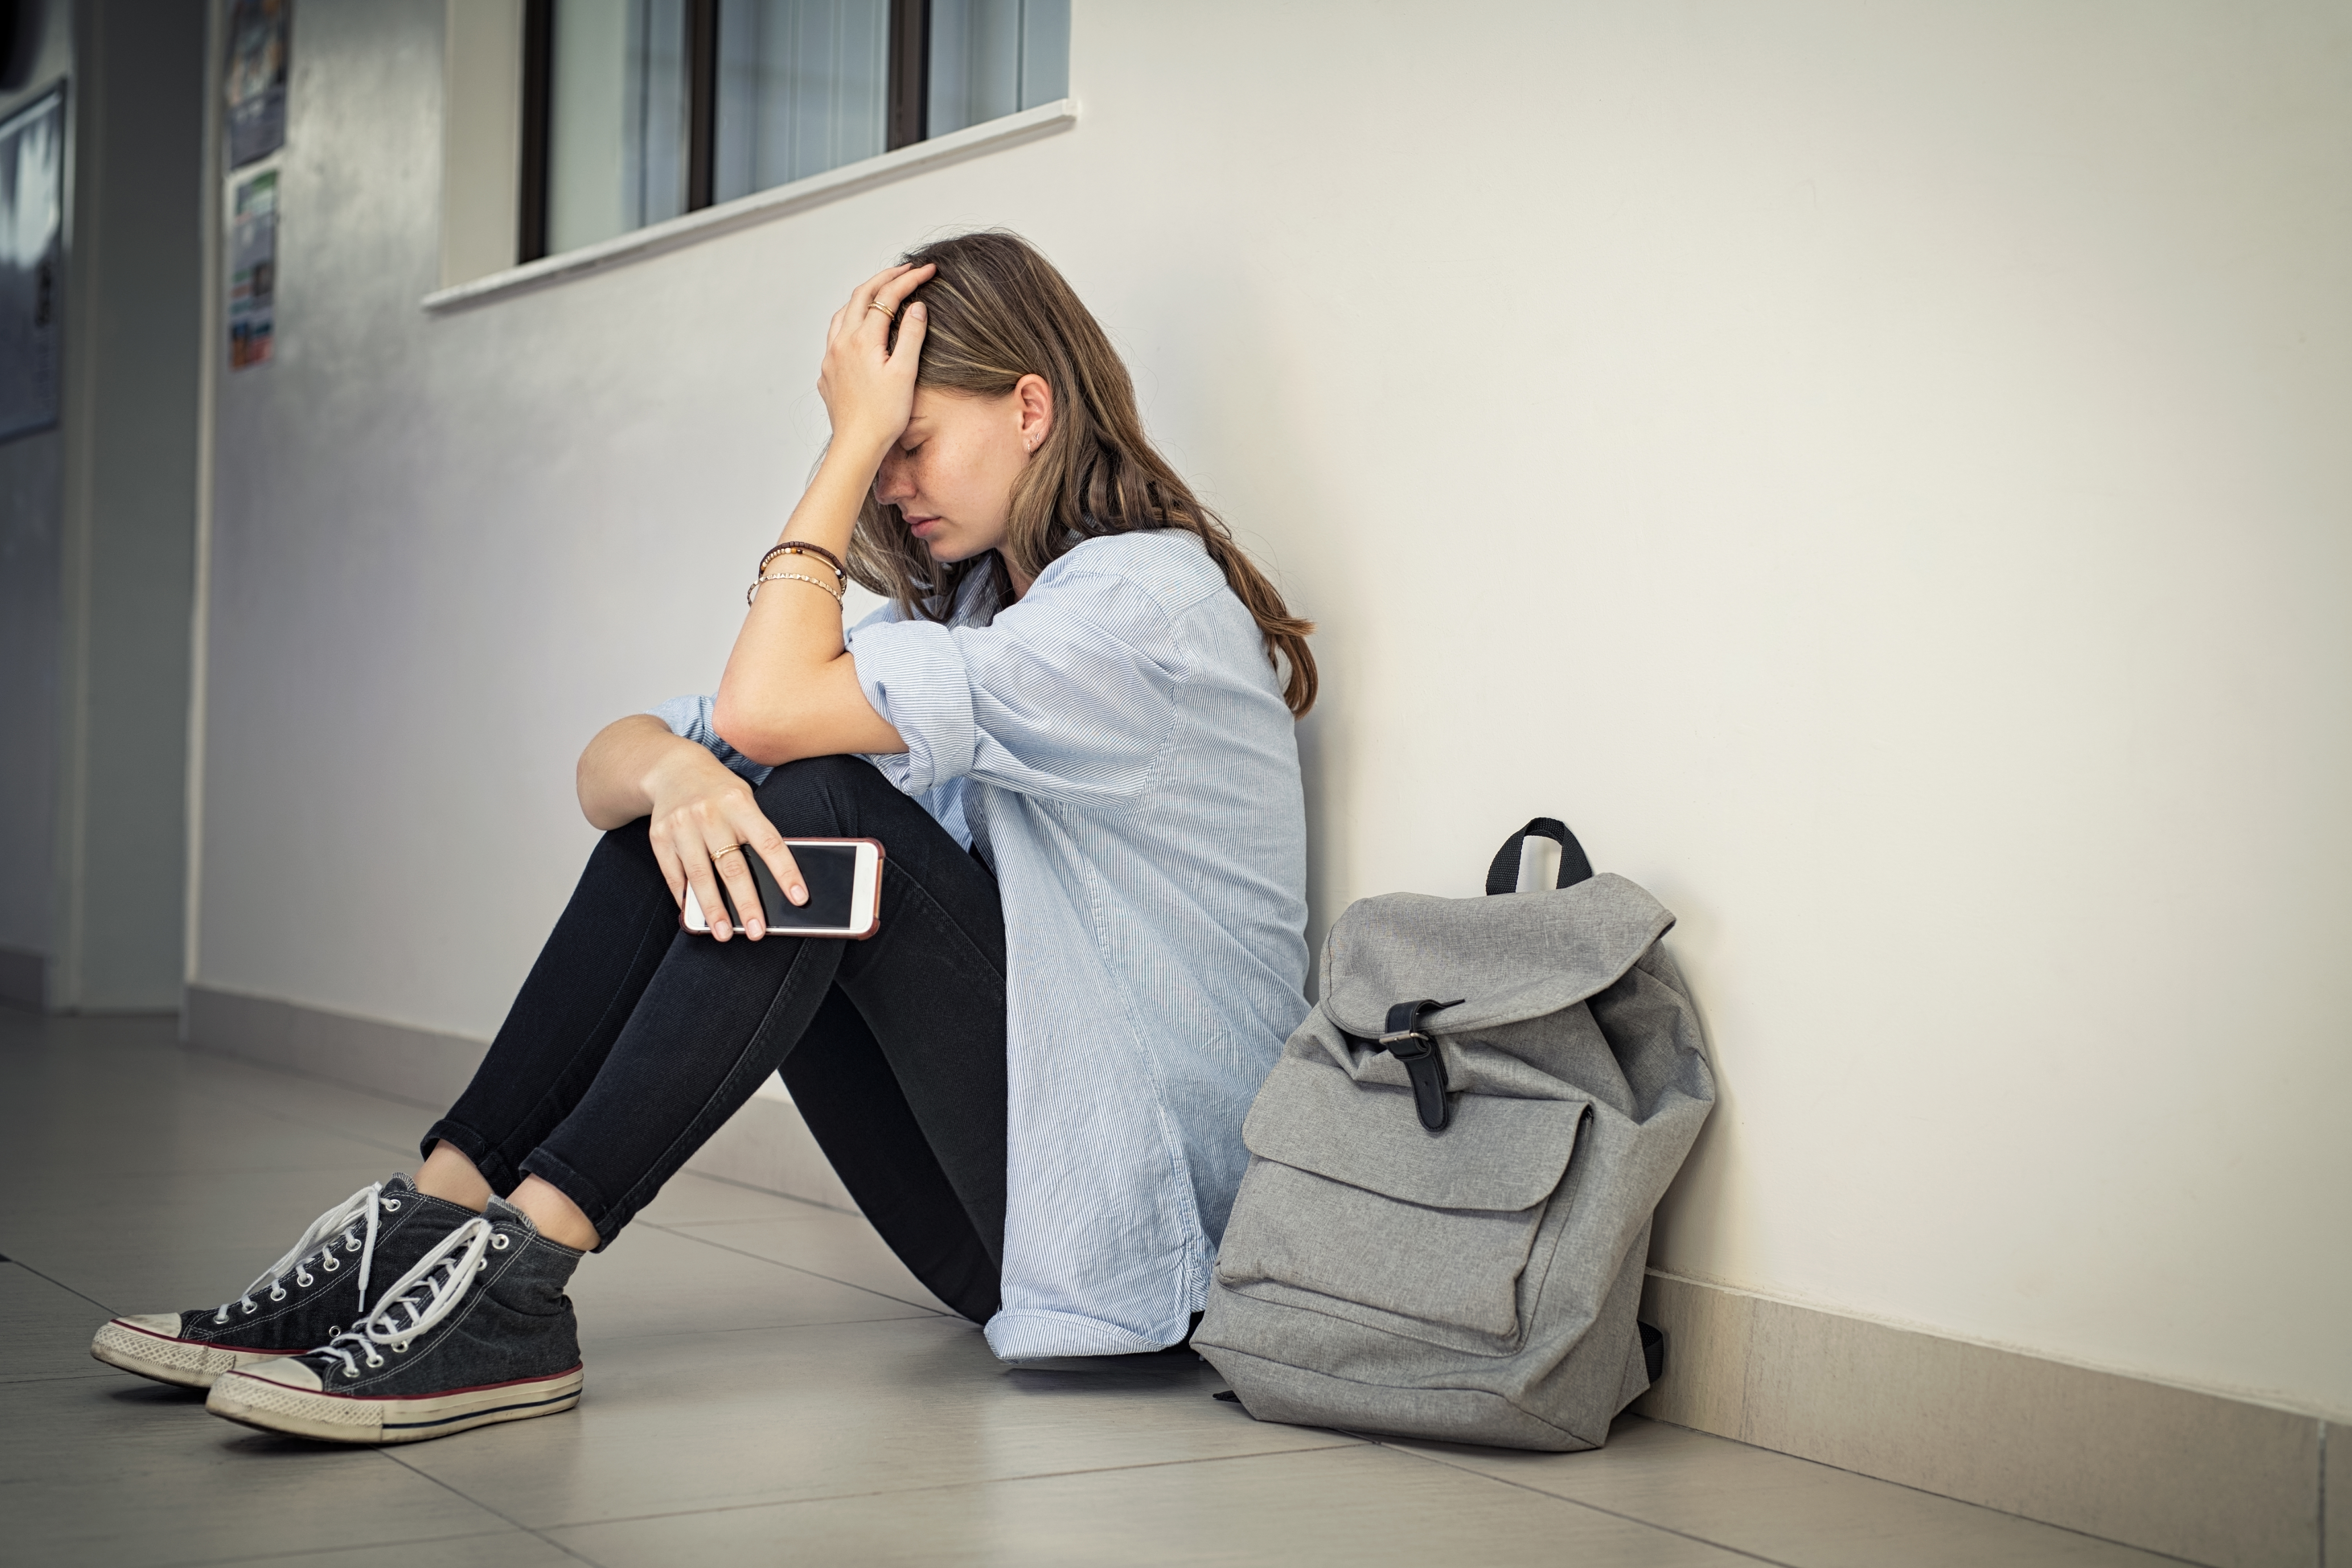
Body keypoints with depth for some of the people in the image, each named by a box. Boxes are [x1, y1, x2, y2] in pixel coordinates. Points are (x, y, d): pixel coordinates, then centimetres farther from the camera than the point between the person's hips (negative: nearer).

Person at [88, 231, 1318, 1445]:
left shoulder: (1150, 594, -12)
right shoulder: (962, 608, 15)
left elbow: (767, 707, -22)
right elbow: (607, 766, 3)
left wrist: (857, 438, -13)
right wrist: (673, 772, -21)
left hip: (1131, 1202, -7)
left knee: (823, 807, -24)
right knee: (685, 801, -6)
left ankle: (512, 1280, -27)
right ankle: (428, 1223, -13)